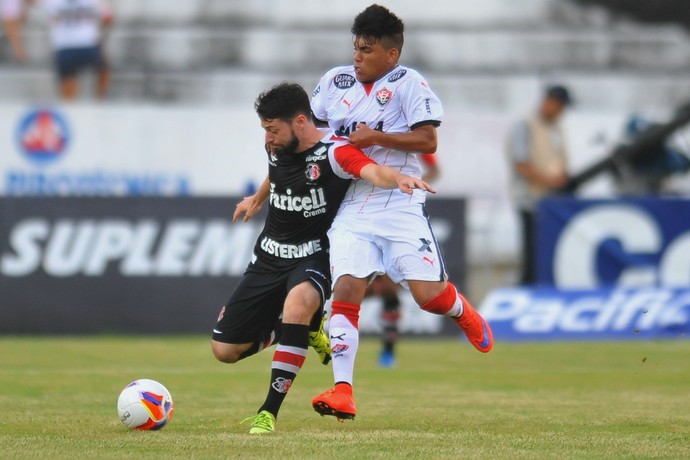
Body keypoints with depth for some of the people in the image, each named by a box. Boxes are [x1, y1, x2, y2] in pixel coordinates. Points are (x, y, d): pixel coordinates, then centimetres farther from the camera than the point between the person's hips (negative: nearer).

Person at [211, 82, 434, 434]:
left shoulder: (333, 152, -20)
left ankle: (269, 412, -34)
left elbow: (373, 171, -41)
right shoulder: (277, 148, 0)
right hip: (269, 256, 7)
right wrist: (257, 199, 42)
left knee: (299, 300, -42)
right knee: (224, 349, 2)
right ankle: (306, 328, 28)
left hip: (313, 256, -7)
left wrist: (397, 178, -62)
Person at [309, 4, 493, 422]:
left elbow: (428, 140, -11)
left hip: (399, 203, -4)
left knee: (428, 295, -9)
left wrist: (376, 137, -18)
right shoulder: (335, 82, 10)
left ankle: (464, 314, 30)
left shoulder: (408, 83, -5)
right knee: (346, 289, -13)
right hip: (352, 207, 4)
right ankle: (343, 392, -17)